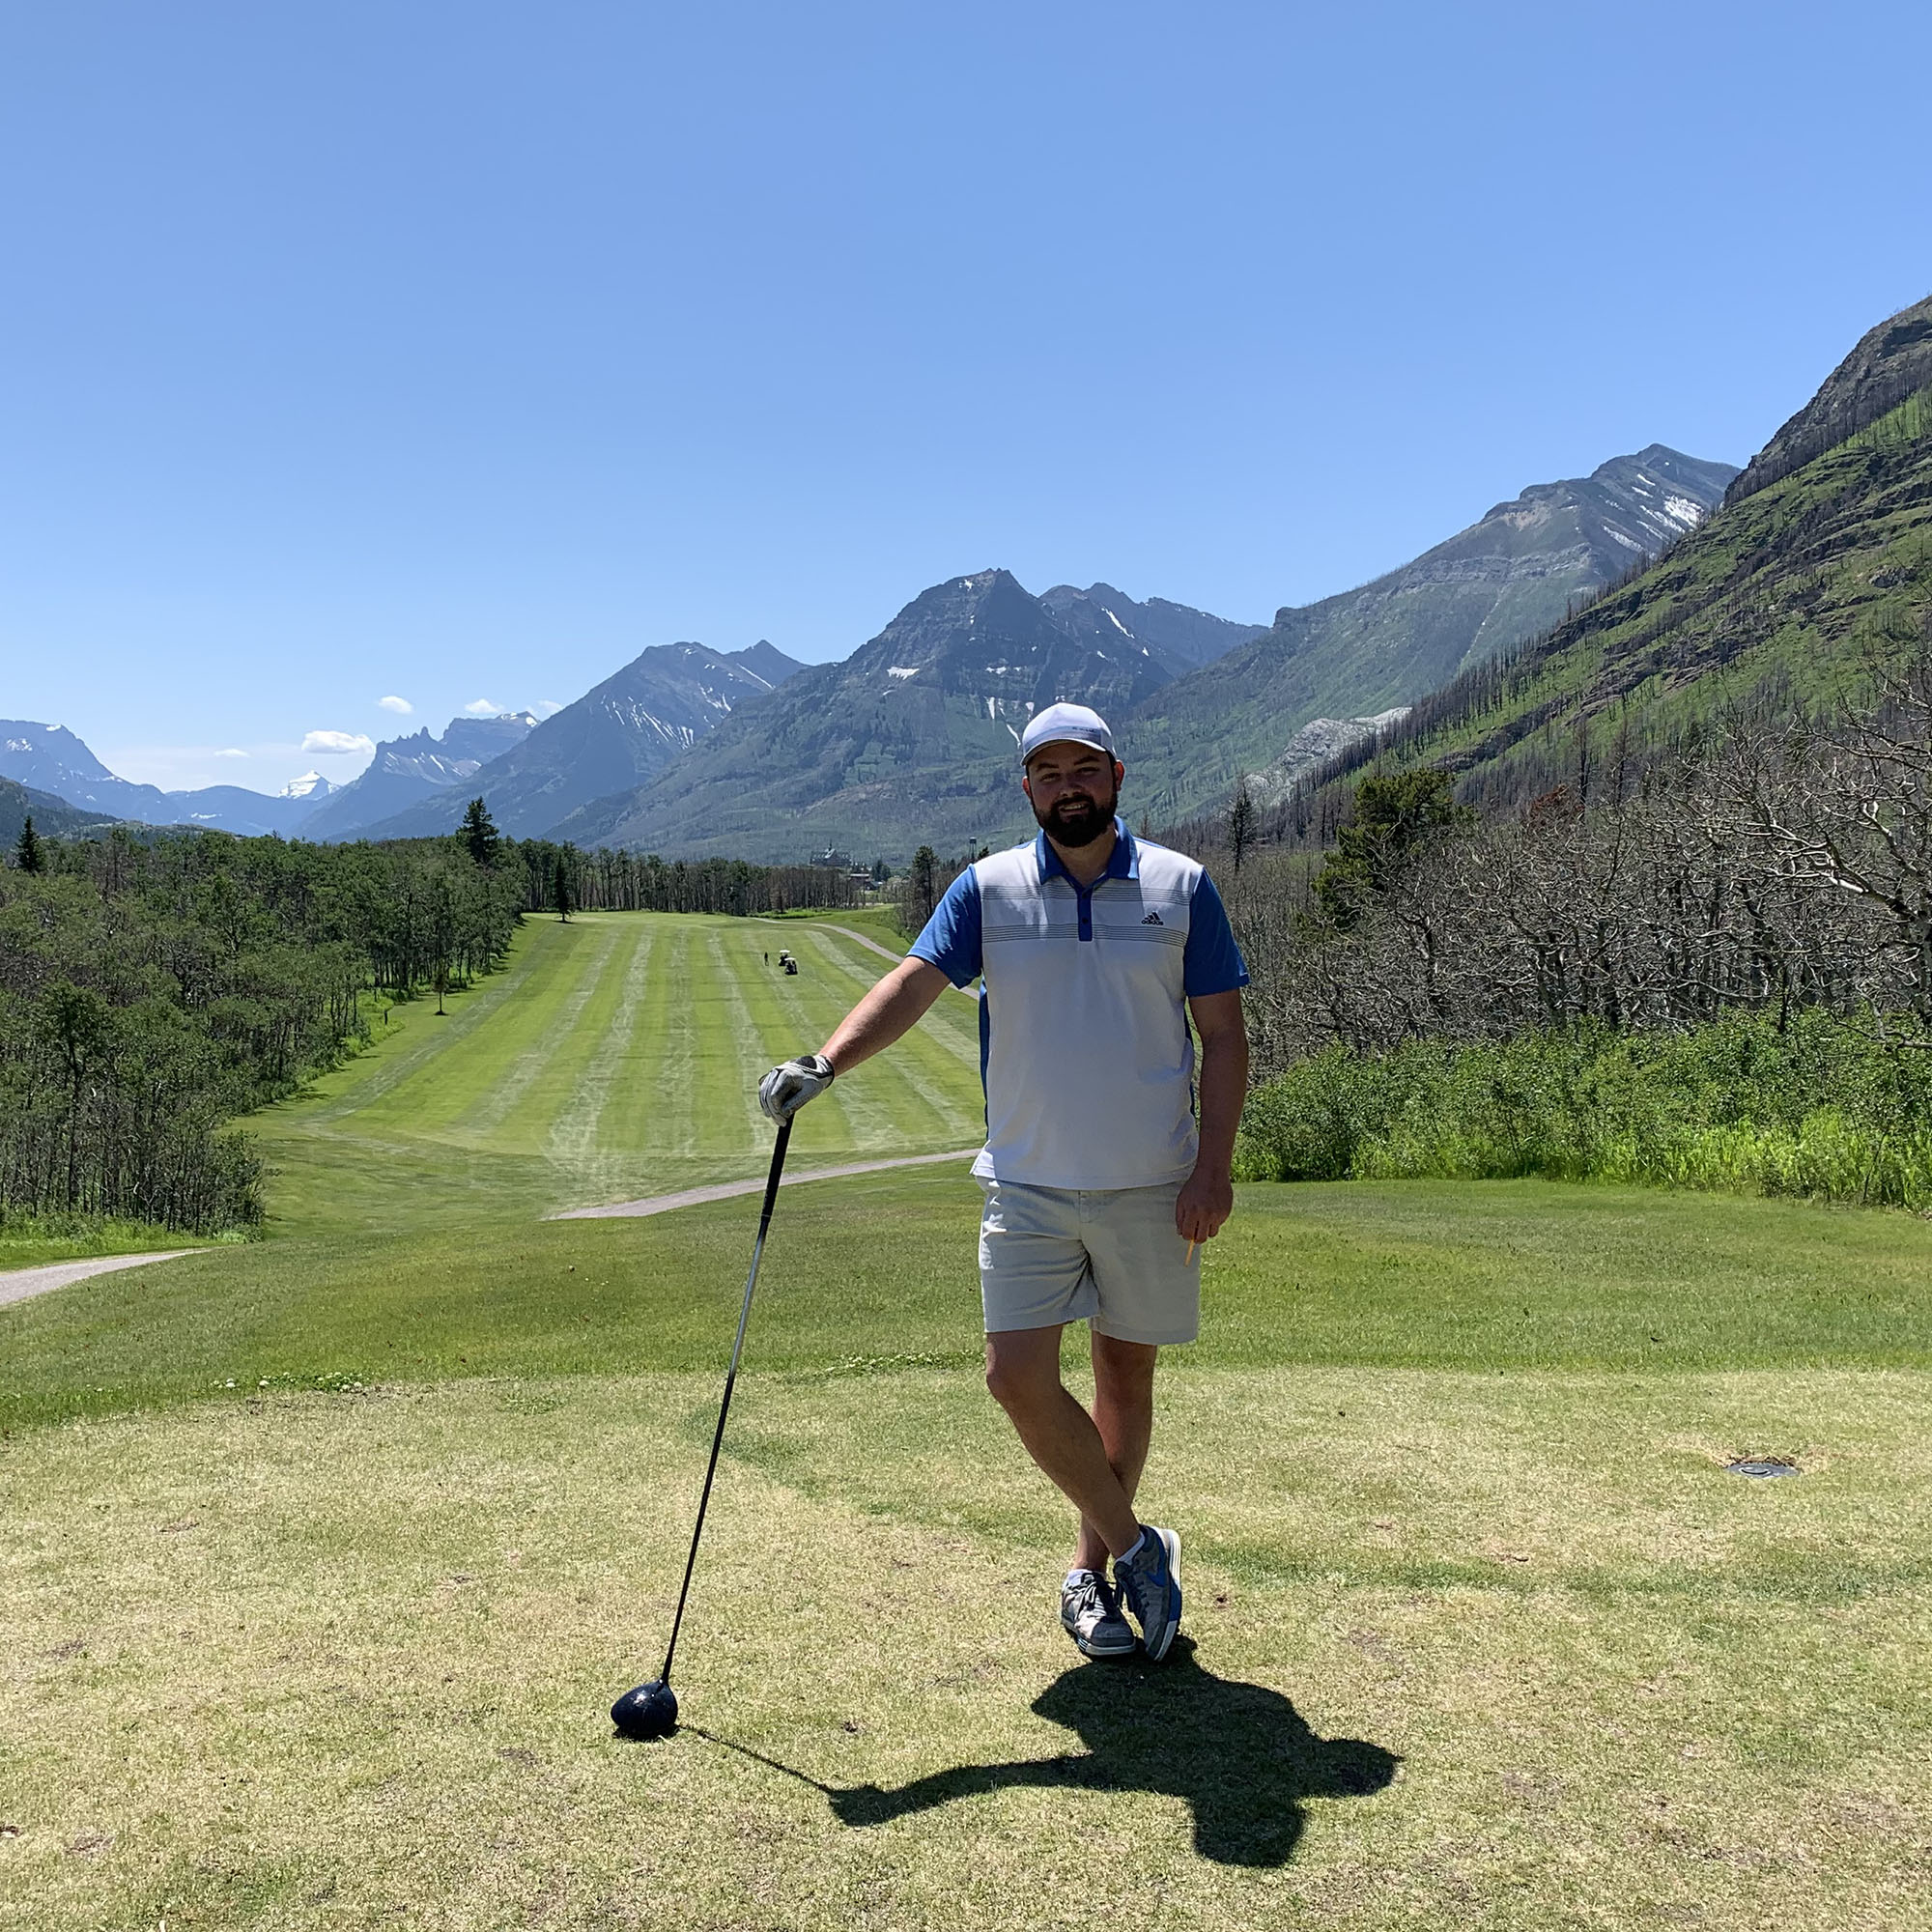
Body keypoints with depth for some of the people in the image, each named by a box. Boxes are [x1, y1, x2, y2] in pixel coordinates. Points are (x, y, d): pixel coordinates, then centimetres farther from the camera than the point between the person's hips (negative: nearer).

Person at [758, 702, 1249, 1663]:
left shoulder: (1181, 887, 0)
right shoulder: (987, 889, 1)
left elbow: (1223, 1034, 1)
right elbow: (913, 981, -11)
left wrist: (1213, 1167, -7)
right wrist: (825, 1061, -28)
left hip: (1151, 1186, 0)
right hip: (1028, 1184, 0)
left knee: (1126, 1374, 10)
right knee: (1018, 1375, -7)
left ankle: (1091, 1571, 29)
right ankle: (1134, 1545, 13)